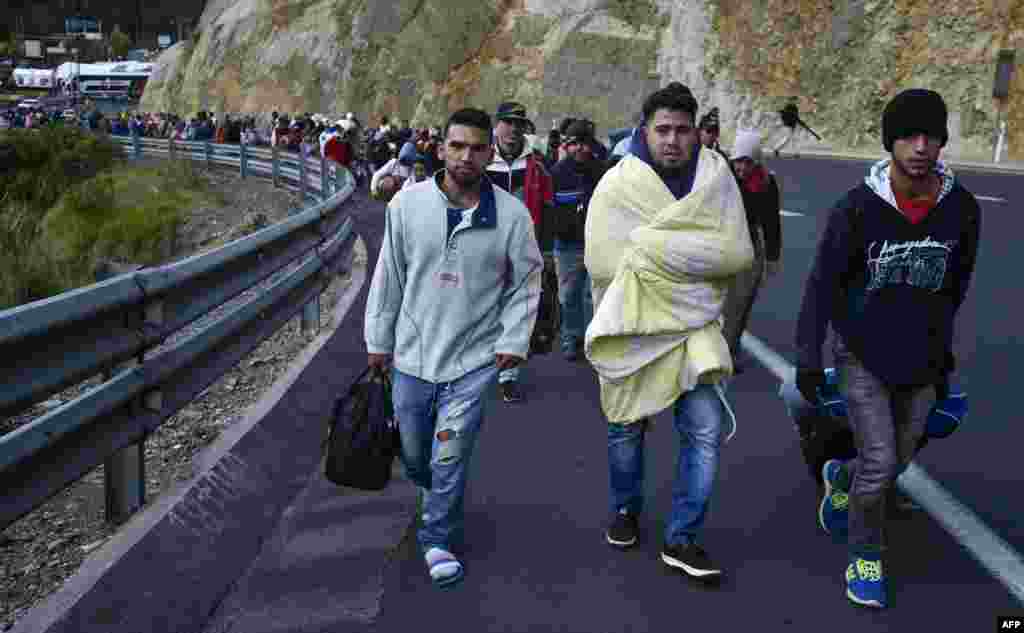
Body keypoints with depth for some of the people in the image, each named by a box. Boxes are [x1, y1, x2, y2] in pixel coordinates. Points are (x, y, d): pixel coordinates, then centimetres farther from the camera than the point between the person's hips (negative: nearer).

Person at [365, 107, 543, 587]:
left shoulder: (511, 214, -9)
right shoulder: (407, 204, -5)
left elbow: (526, 281, 2)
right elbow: (389, 275, 3)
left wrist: (514, 339, -5)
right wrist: (379, 338, 6)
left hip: (473, 357, -2)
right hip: (412, 353, 3)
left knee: (450, 457, -3)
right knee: (414, 455, 17)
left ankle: (438, 539, 18)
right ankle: (438, 495, 49)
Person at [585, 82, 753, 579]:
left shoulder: (715, 177, -4)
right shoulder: (617, 185, -9)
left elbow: (738, 254, -12)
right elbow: (602, 263, -16)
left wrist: (652, 245, -20)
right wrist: (696, 254, -14)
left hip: (693, 325, 1)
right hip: (632, 325, -1)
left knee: (706, 430, -7)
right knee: (627, 429, 15)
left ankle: (682, 539, 10)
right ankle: (626, 509, 41)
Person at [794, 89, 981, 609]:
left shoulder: (962, 209, -7)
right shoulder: (857, 209, -18)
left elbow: (954, 287, 7)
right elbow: (821, 285, -10)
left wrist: (943, 354, 14)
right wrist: (807, 357, -11)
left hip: (920, 361, 4)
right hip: (862, 354, -4)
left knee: (898, 460, 15)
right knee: (880, 463, -9)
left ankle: (841, 477, 49)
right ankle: (865, 556, 16)